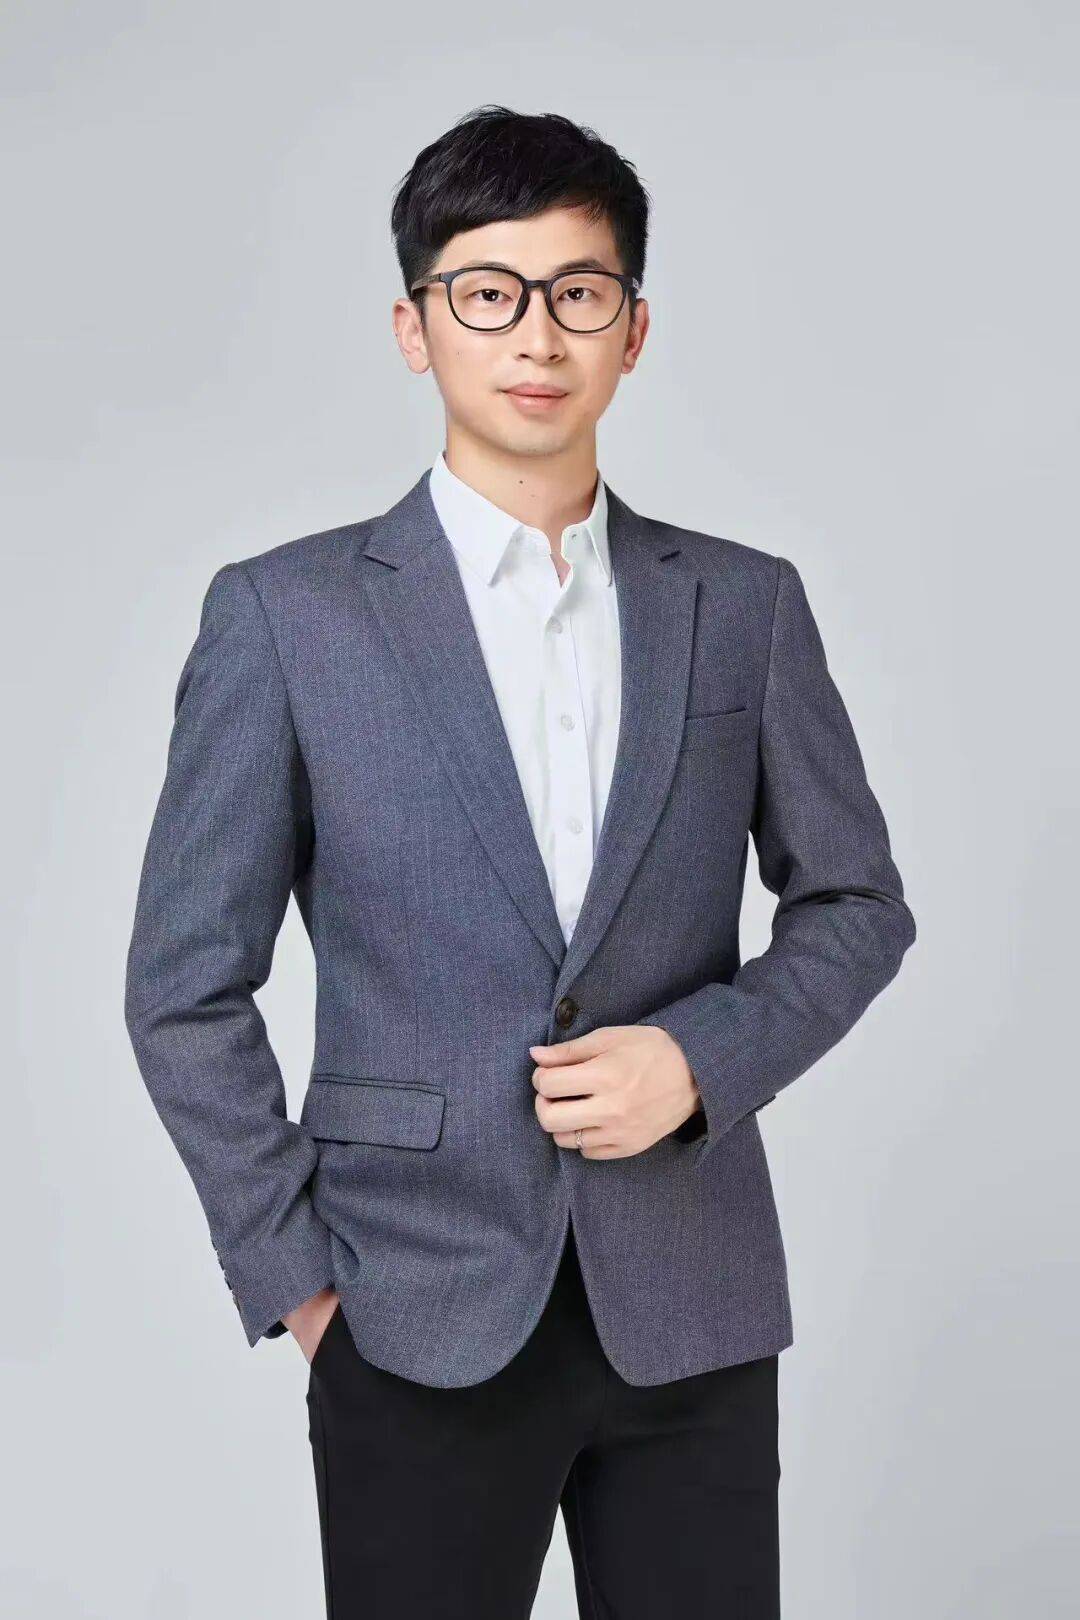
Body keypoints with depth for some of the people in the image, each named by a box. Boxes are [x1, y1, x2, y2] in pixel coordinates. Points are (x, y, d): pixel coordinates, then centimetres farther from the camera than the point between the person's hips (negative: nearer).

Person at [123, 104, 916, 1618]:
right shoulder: (285, 613, -3)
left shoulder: (745, 604, 4)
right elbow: (187, 985, 0)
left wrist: (706, 1053, -6)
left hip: (691, 1307, 2)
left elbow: (856, 902, 11)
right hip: (424, 1320, -2)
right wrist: (294, 1275, -3)